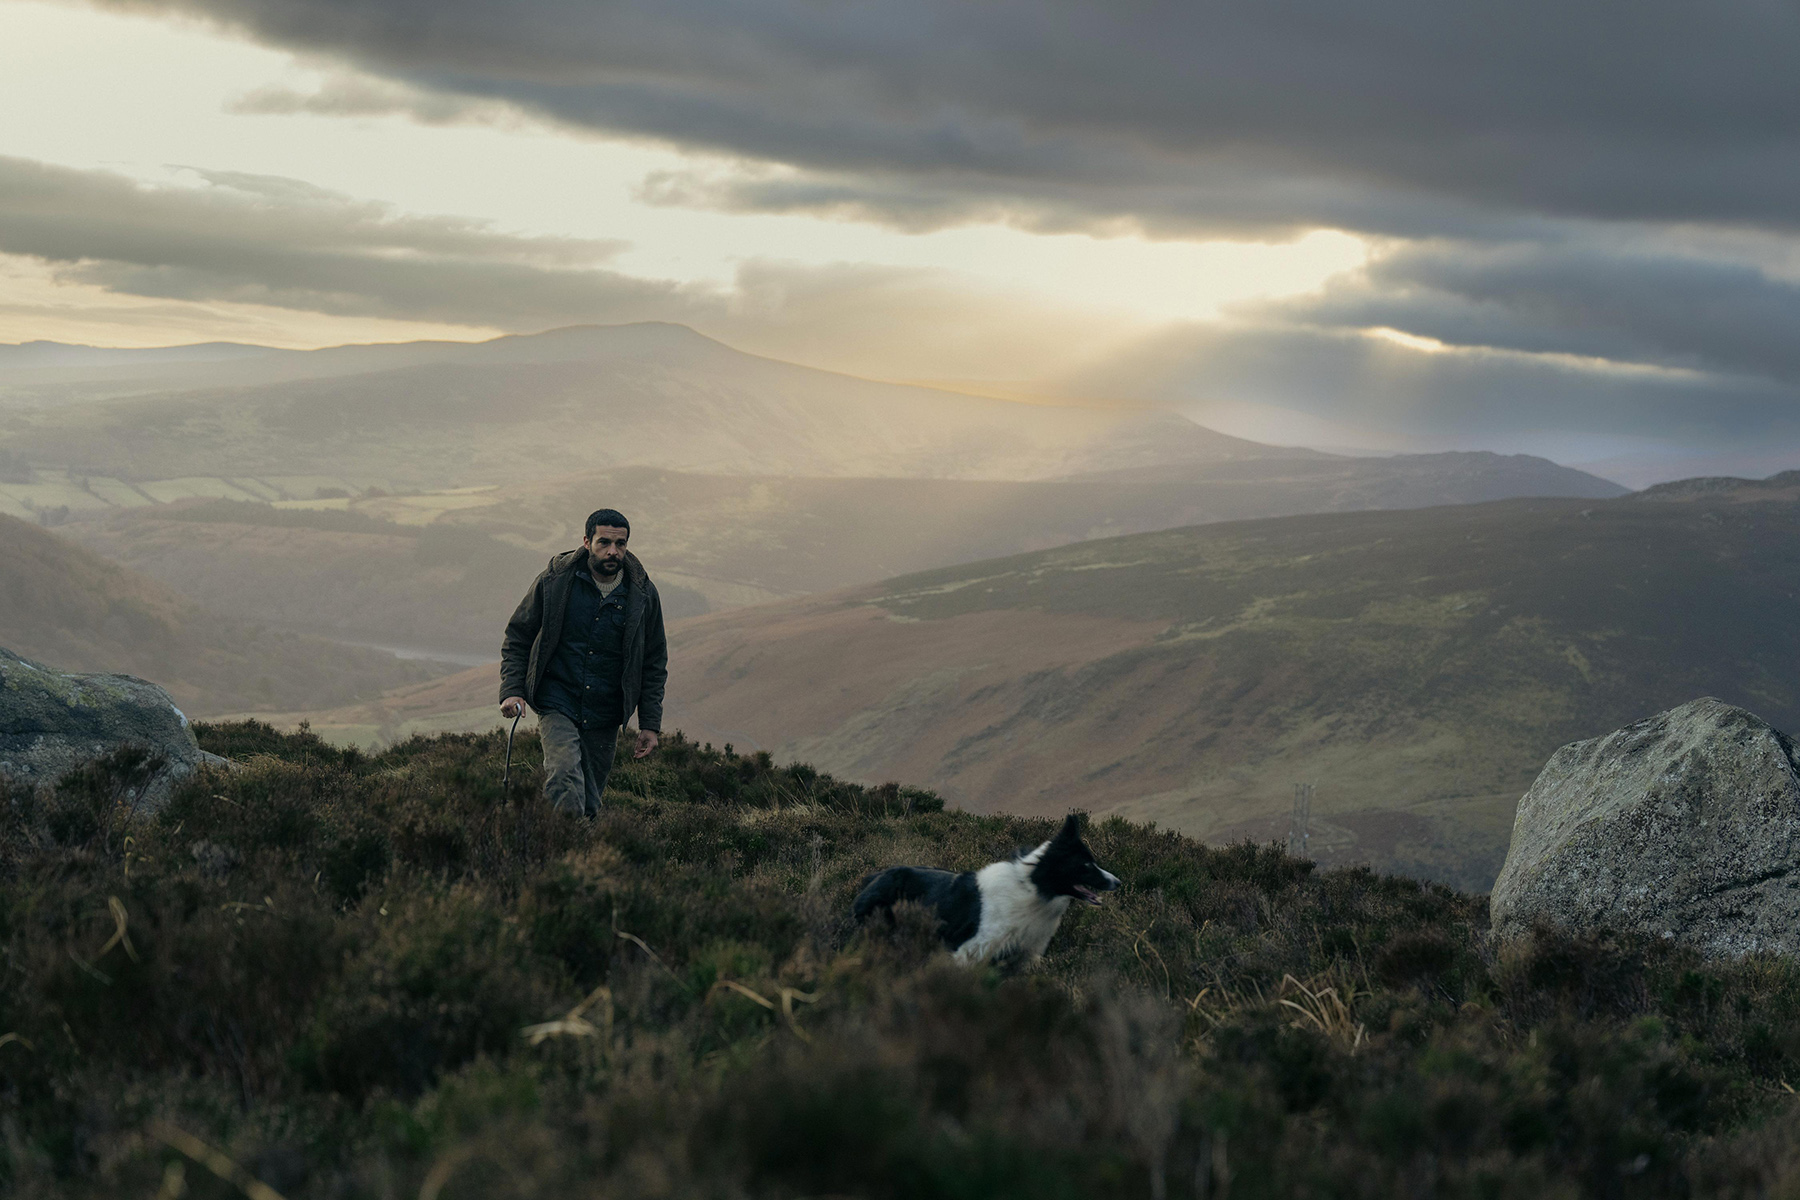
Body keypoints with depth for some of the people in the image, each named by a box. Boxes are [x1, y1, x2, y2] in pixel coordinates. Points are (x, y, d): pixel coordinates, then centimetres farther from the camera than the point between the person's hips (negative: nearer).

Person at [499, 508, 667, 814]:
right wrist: (512, 691, -5)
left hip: (604, 717, 3)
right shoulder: (554, 582, -3)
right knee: (565, 778, -25)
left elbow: (654, 663, 10)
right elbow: (517, 638, 7)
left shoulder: (643, 594, 2)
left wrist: (650, 724, 5)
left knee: (590, 802, 6)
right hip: (556, 704, -2)